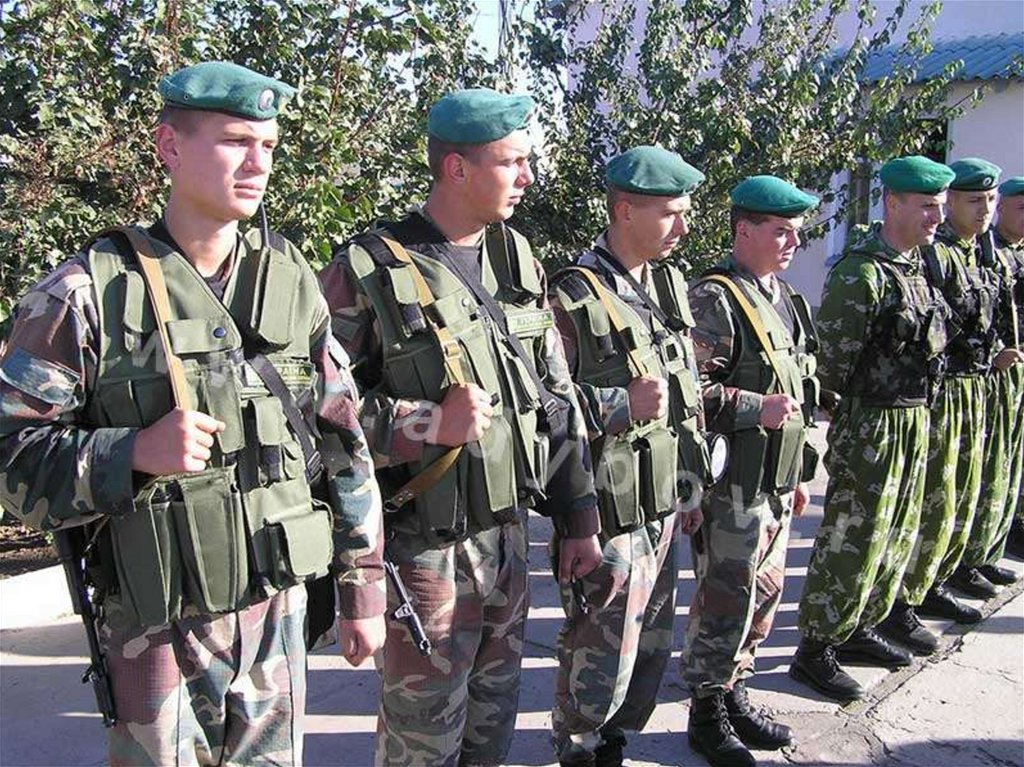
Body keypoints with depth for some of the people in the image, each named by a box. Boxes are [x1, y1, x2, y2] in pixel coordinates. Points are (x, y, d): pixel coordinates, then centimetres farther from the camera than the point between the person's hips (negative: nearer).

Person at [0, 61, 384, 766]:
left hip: (278, 611, 4)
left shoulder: (292, 280, 2)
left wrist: (363, 590, 6)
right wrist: (134, 451, -25)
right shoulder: (89, 292, -10)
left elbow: (345, 438, 6)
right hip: (156, 628, -3)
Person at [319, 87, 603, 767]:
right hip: (424, 547, -6)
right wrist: (427, 424, -22)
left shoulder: (520, 260, 6)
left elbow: (559, 398, 9)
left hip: (508, 532, 6)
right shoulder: (367, 273, -14)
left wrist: (578, 520, 9)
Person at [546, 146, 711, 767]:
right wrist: (621, 406, -27)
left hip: (663, 507, 8)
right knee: (602, 653, 5)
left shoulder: (672, 285, 9)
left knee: (653, 647, 20)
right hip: (609, 514, -8)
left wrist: (693, 486, 18)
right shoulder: (573, 298, -16)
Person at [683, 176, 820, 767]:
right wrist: (756, 408, -25)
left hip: (776, 481, 9)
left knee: (764, 596, 17)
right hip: (732, 483, -9)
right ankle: (707, 713, 19)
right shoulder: (714, 298, -13)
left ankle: (735, 696, 34)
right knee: (725, 602, 0)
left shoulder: (788, 299, 15)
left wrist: (801, 473, 21)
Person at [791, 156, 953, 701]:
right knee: (851, 540, -2)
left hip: (915, 421, 10)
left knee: (897, 536, 18)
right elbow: (832, 361, -19)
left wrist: (930, 420, 18)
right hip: (871, 425, -9)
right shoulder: (860, 273, -18)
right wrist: (858, 410, -9)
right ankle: (814, 651, 12)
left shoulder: (916, 266, 11)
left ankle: (857, 631, 35)